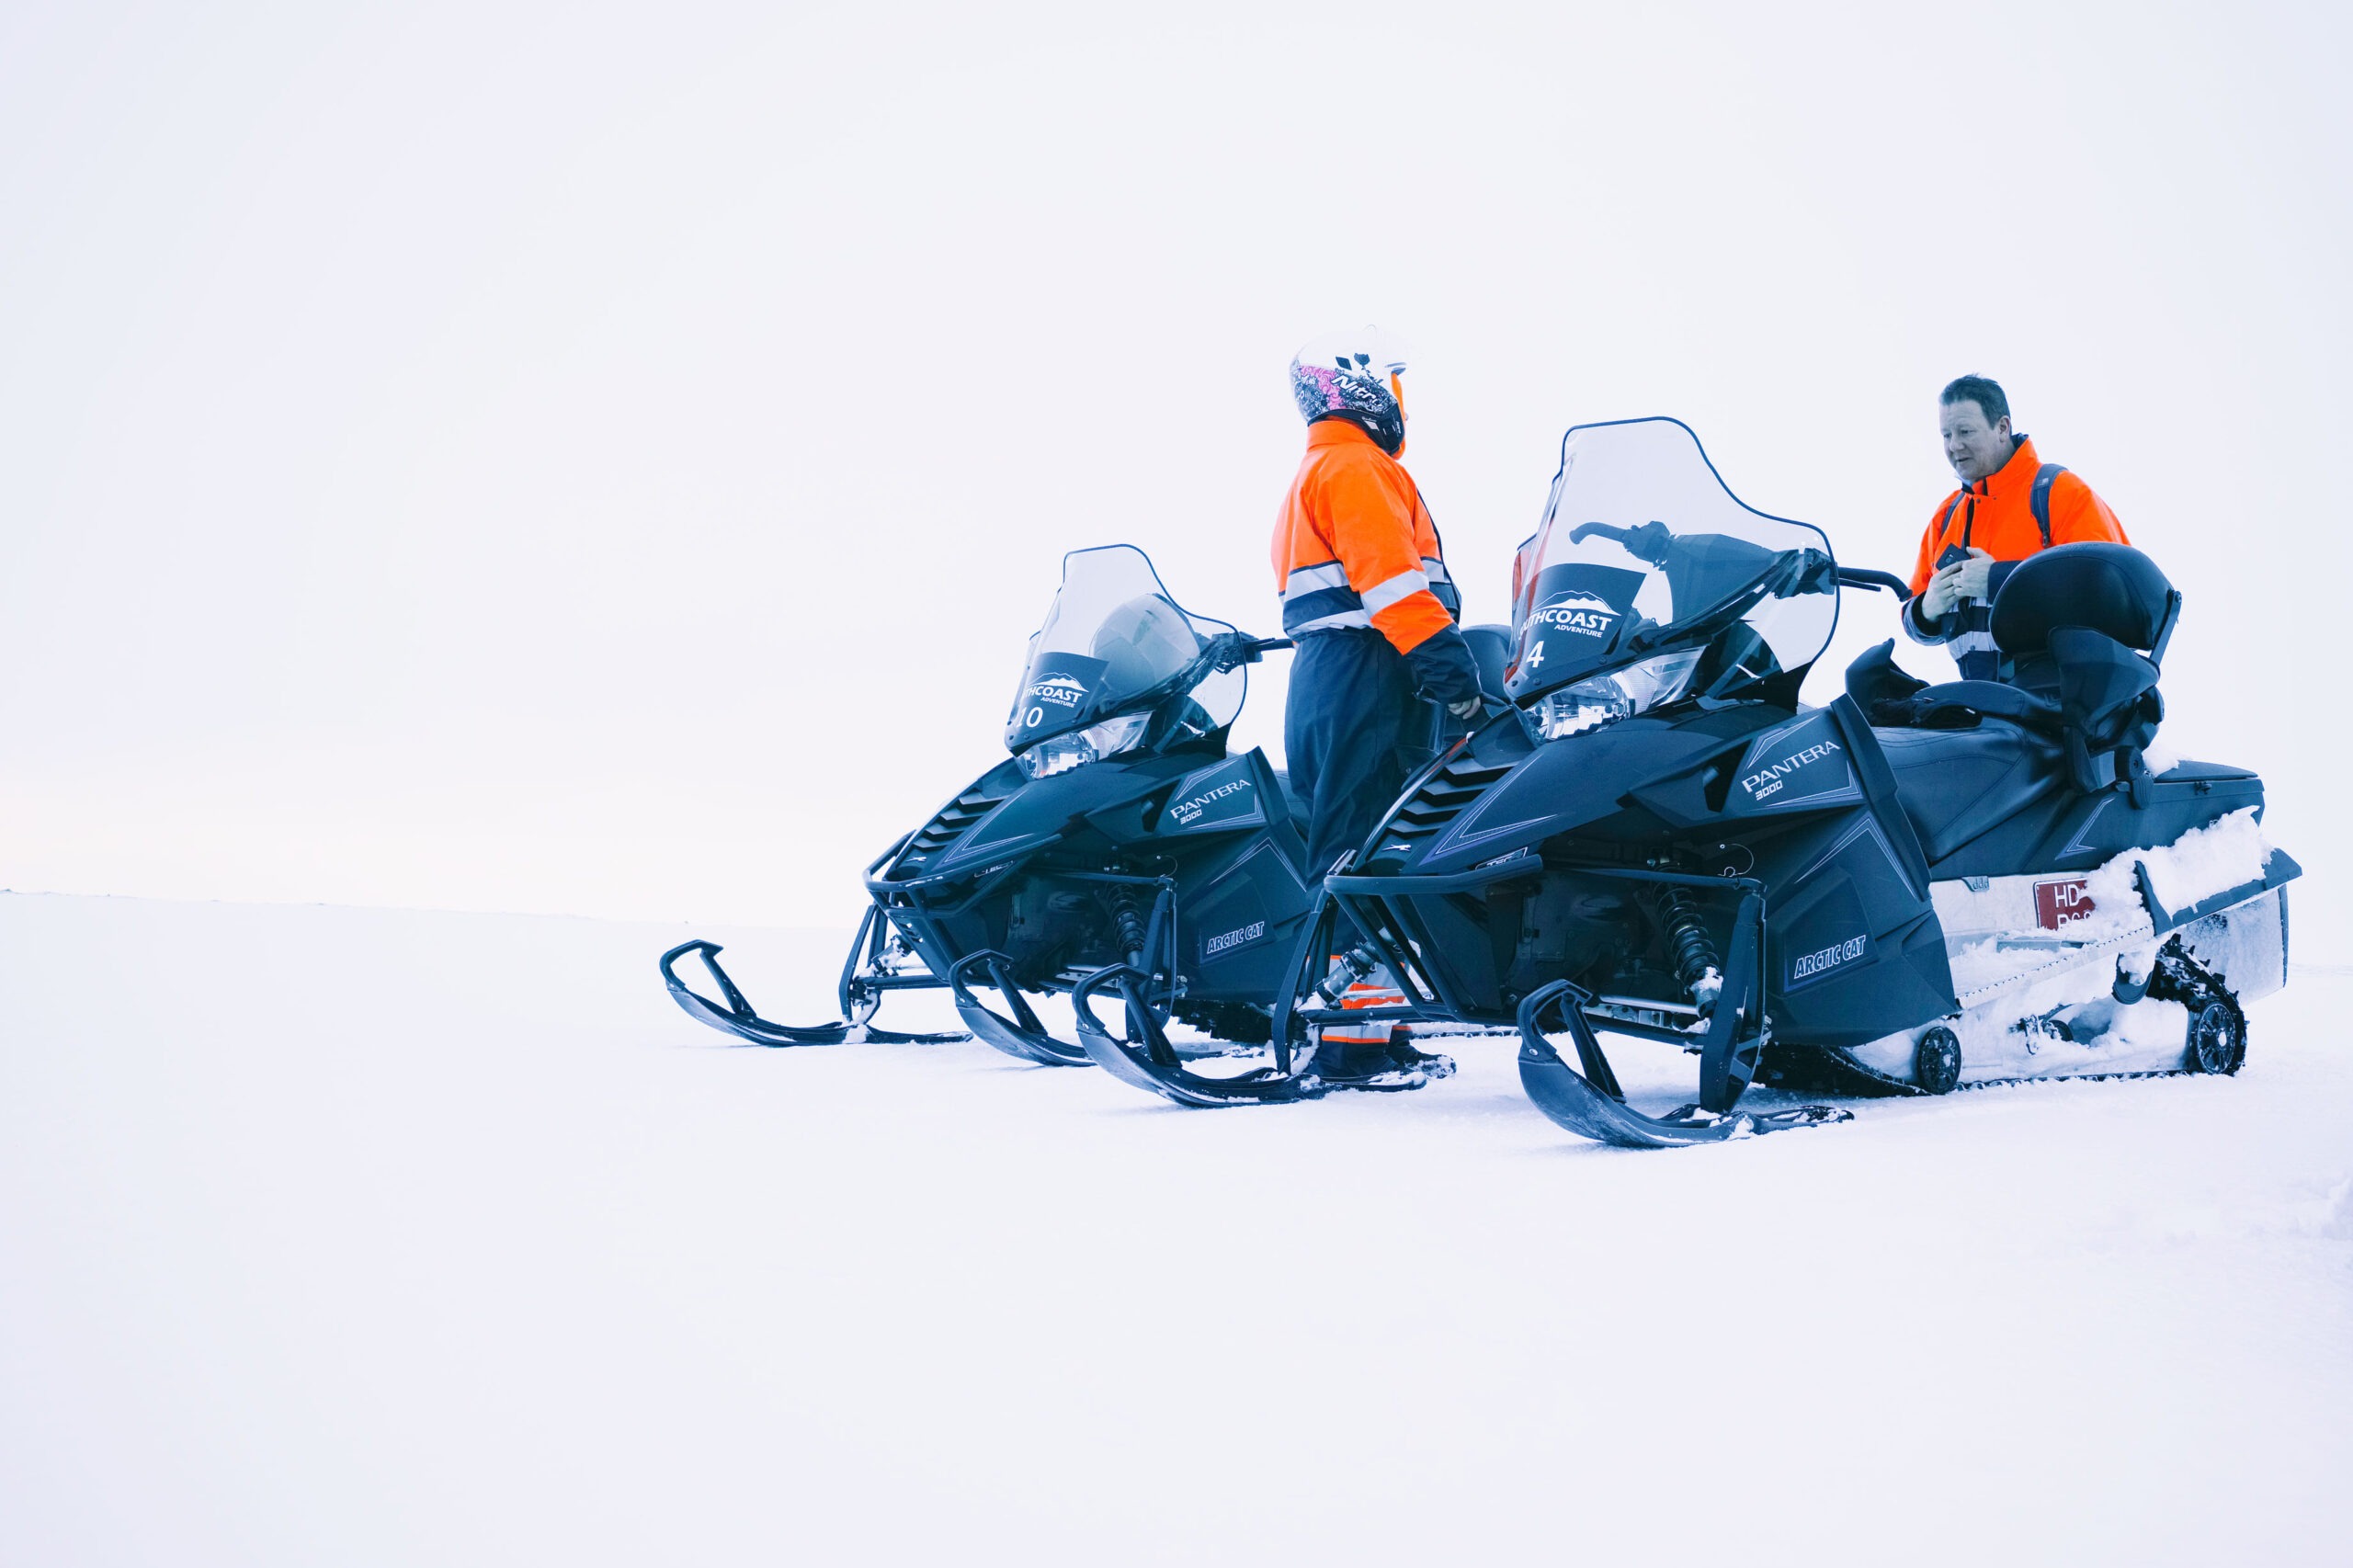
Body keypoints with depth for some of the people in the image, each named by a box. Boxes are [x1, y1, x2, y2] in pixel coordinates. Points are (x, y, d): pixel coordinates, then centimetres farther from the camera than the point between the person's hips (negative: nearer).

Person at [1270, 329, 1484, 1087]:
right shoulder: (1357, 468, -7)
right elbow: (1391, 576, -20)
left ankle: (1369, 1029, 12)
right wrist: (1452, 669, -24)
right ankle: (1354, 1040, -14)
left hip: (1322, 682, 11)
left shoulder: (1314, 475, 27)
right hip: (1365, 683, -11)